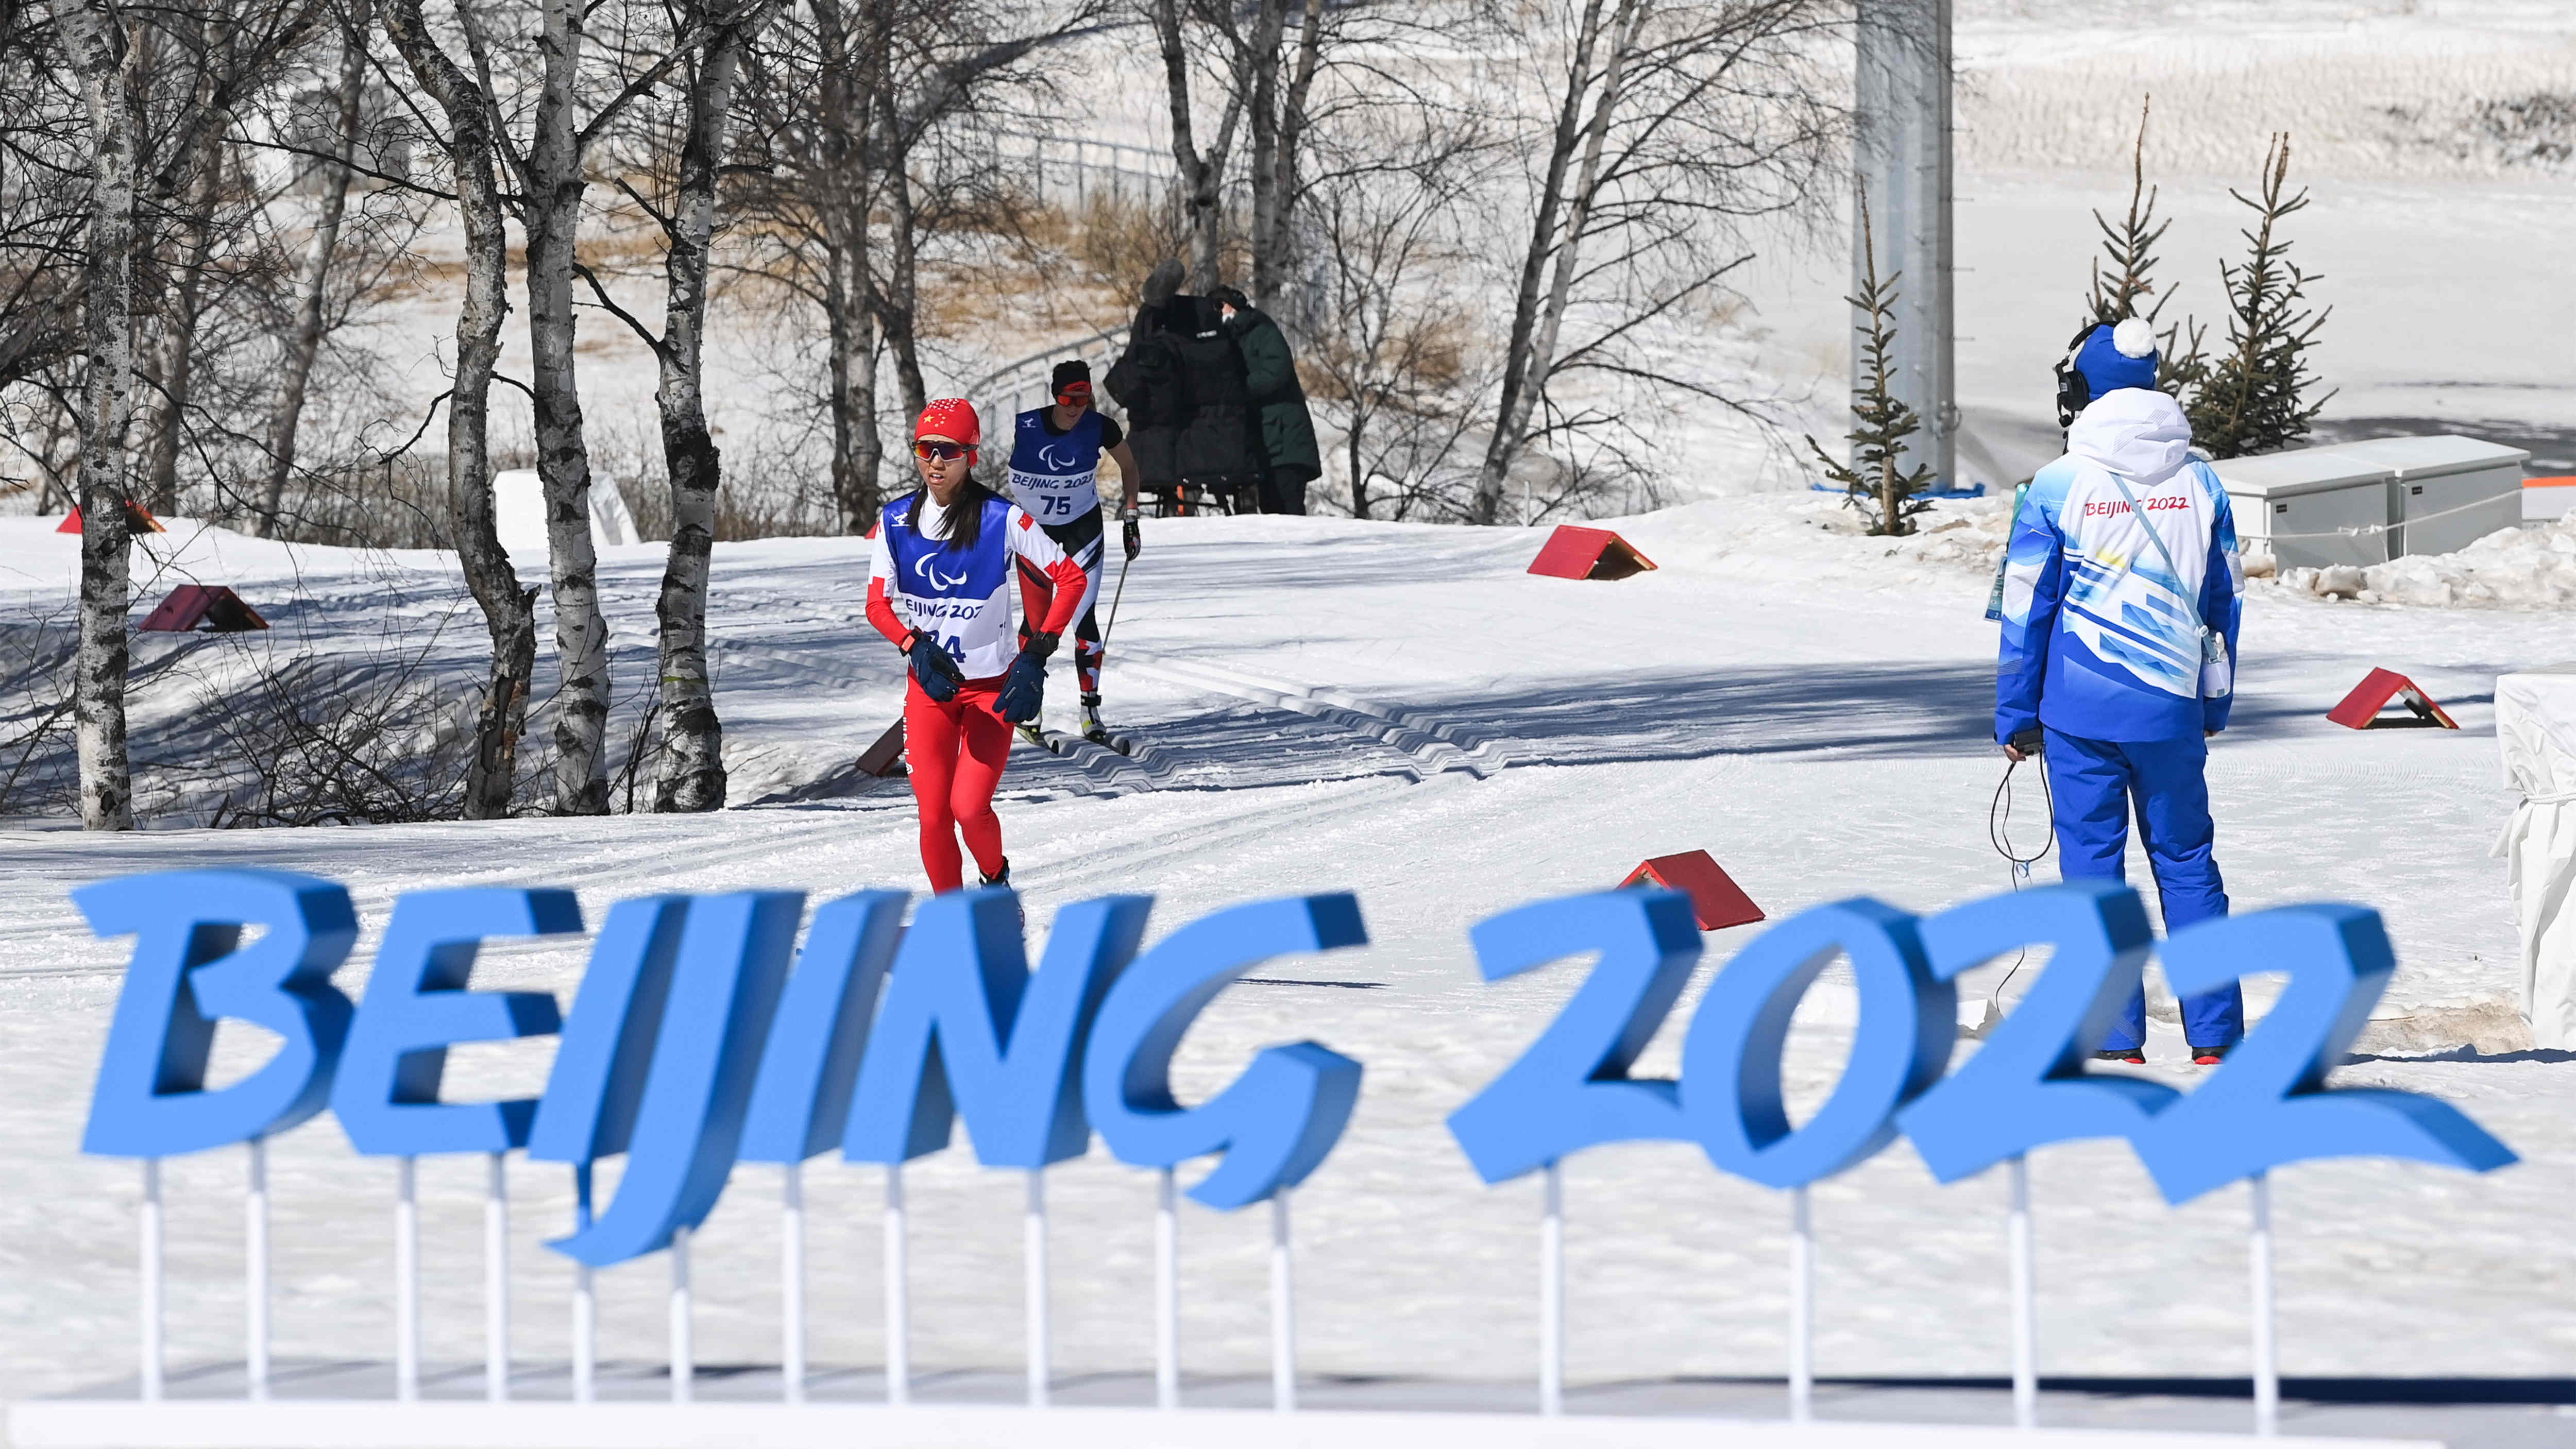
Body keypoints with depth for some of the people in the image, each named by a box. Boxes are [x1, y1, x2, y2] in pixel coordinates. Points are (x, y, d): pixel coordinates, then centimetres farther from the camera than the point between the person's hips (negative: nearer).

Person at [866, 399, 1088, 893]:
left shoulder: (1002, 519, -13)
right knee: (933, 816, -5)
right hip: (929, 686, 3)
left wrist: (1037, 654, -16)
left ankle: (996, 878, 17)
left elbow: (1071, 579, -8)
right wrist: (916, 648, -18)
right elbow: (878, 604, 2)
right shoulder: (897, 521, -2)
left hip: (992, 686, -3)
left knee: (970, 808, -14)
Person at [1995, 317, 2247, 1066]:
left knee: (2093, 861, 4)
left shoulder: (2059, 486, -7)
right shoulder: (2199, 481, 3)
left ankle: (2115, 1036, 2)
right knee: (2187, 862, 11)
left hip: (2079, 707, -3)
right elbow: (2223, 599, 10)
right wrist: (2215, 703, 20)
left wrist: (2016, 716, 5)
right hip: (2172, 709, 3)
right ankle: (2214, 1032, 9)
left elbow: (2027, 609, -3)